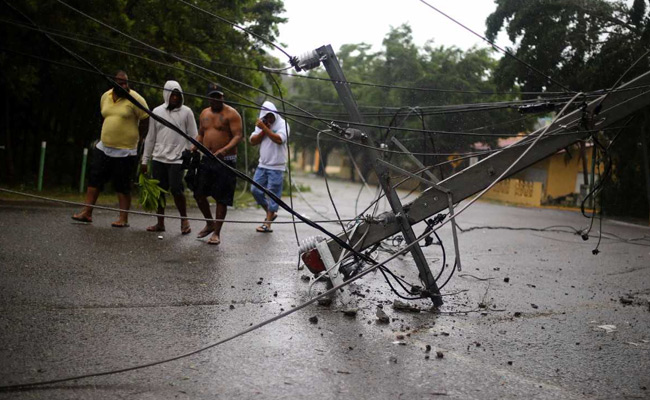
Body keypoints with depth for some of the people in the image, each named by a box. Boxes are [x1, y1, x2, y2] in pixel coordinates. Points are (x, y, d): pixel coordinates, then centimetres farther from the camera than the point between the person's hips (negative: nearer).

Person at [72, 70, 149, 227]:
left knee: (123, 186, 0)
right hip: (103, 148, 6)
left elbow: (145, 120, -7)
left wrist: (135, 139, -2)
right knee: (94, 179, 5)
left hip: (125, 151, -6)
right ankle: (87, 213, 11)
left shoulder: (135, 99, -11)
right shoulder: (105, 97, 7)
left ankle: (123, 218, 7)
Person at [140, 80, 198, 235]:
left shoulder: (186, 112, 1)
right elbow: (150, 137, 13)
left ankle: (184, 220, 9)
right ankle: (160, 223, 16)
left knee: (176, 190, -10)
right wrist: (145, 160, 12)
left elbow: (193, 137, 1)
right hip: (158, 159, 4)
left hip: (177, 159, -3)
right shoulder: (157, 111, 9)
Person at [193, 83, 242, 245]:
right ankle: (210, 224, 27)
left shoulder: (231, 114, -6)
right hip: (207, 159, 6)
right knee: (199, 193, 6)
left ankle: (217, 232, 9)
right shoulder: (204, 113, 14)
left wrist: (224, 150, -29)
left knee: (221, 198, -2)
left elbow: (238, 136, -14)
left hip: (225, 161, -6)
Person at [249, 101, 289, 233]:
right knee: (255, 190, 5)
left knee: (273, 194, -4)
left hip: (276, 167, -6)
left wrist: (265, 128, -23)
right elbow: (253, 141, 3)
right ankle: (270, 213, 23)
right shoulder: (261, 124, 11)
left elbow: (279, 139, -25)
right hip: (262, 165, 7)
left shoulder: (282, 124, -8)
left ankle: (267, 223, 0)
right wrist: (263, 131, -10)